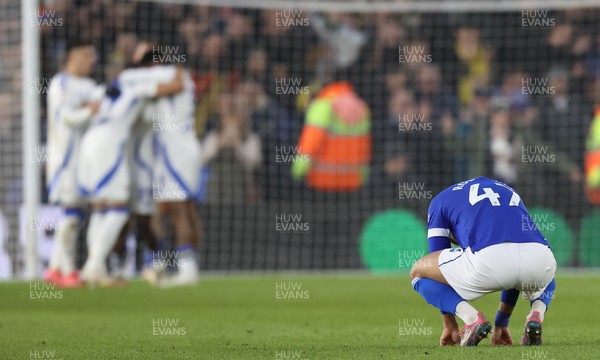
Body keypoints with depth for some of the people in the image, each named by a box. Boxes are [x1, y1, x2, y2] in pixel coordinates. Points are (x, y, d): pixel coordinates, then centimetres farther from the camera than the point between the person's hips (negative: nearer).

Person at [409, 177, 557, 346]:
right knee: (546, 279, 44)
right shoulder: (509, 192, 42)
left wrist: (449, 324, 36)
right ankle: (536, 315, 8)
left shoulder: (440, 201, 30)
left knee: (418, 272, 23)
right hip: (541, 257, 4)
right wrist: (502, 323, 53)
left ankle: (472, 318, -2)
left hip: (490, 259, -4)